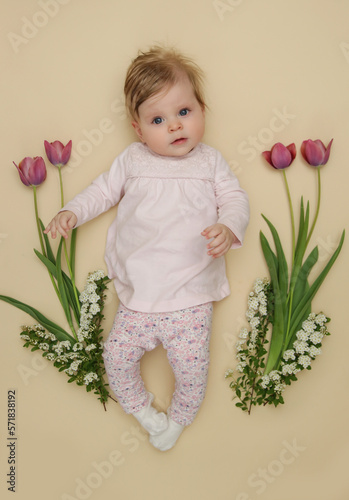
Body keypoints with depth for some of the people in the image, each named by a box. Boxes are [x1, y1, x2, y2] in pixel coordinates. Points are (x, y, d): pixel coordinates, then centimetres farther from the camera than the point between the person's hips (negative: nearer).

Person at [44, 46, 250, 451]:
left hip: (191, 299, -2)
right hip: (137, 297, 2)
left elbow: (234, 198, 2)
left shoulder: (210, 161, 5)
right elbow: (103, 190, 17)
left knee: (192, 367, -4)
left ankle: (178, 419, 29)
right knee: (116, 357, 2)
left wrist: (228, 228, -19)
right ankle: (143, 410, 32)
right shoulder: (131, 160, 8)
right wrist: (71, 212, 3)